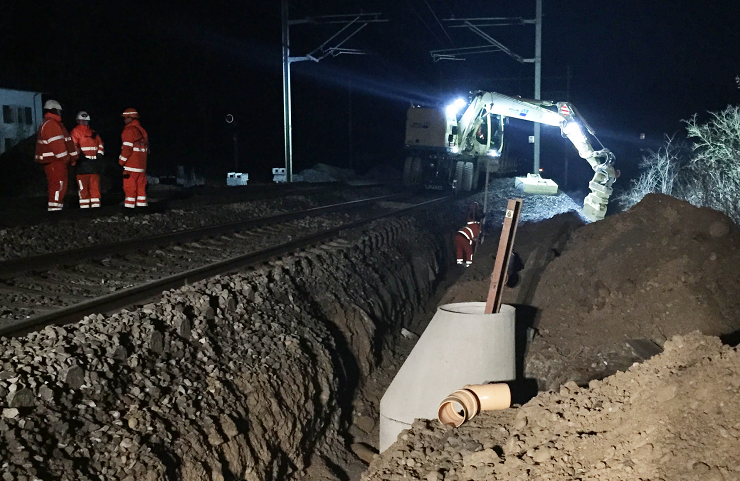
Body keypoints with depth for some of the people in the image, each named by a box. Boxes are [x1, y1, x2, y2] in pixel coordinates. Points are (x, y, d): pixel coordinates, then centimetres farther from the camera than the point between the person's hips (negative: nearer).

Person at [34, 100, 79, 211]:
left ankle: (58, 205, 21)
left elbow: (66, 142, 23)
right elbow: (56, 143, -20)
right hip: (53, 160, -11)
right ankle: (54, 207, -14)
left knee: (62, 184, 15)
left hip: (59, 161, 11)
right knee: (58, 184, -13)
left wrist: (72, 157, 19)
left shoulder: (55, 124, 23)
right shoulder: (50, 125, -13)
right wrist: (65, 157, -19)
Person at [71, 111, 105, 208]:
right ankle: (84, 205, -4)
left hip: (94, 161, 6)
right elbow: (74, 145, -8)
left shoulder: (93, 133, 21)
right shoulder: (75, 132, 2)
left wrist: (100, 152, 12)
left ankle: (95, 204, 11)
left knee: (95, 185, 6)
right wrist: (79, 155, -17)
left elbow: (100, 142, 26)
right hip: (83, 161, -6)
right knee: (83, 185, -7)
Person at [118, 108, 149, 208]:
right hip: (142, 165, 8)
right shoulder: (142, 130, 16)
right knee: (140, 186, 10)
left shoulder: (129, 130, -10)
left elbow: (127, 148, -16)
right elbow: (146, 148, 18)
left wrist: (121, 161, -8)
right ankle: (141, 204, 12)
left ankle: (129, 206, -6)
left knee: (129, 186, -5)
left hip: (131, 166, -8)